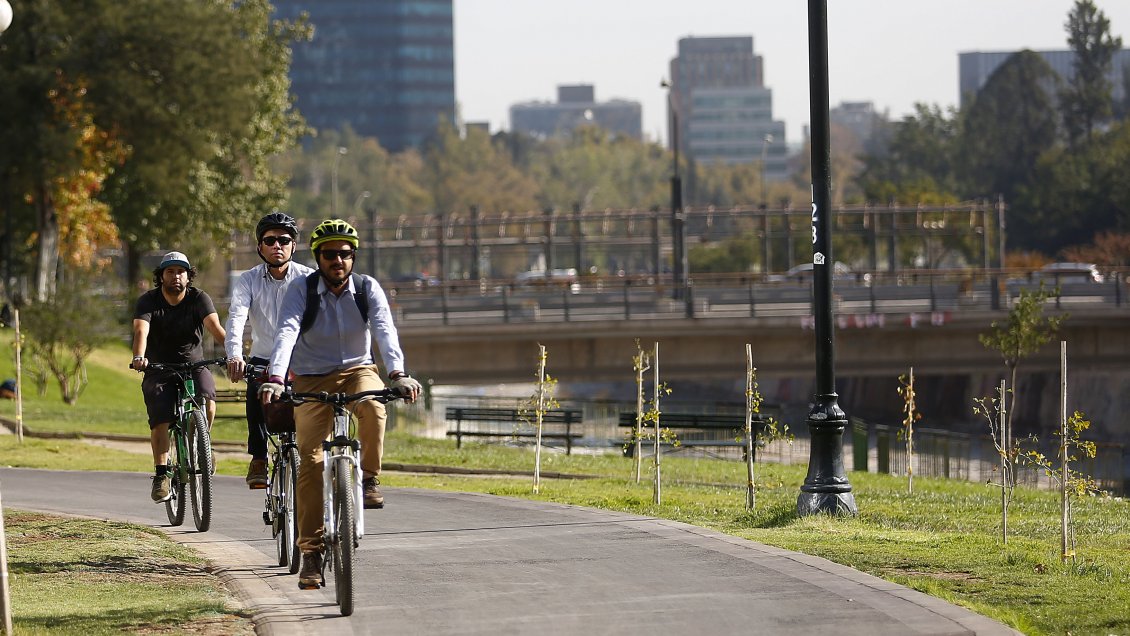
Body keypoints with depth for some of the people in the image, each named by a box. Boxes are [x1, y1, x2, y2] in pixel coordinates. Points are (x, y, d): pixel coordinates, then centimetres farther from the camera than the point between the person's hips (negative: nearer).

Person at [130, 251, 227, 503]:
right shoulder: (149, 301, -10)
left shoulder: (199, 299, -9)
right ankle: (161, 474, -9)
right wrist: (139, 357, -48)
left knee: (207, 402, -28)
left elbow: (215, 326, -25)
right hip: (160, 370, 0)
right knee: (160, 419, -20)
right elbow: (141, 331, -27)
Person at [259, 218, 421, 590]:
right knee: (310, 460, -12)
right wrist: (275, 379, -45)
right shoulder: (301, 291, -13)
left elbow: (385, 331, -24)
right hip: (312, 379, -1)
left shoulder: (367, 289, -9)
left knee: (373, 406, -35)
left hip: (357, 370, 1)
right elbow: (286, 333, -28)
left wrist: (398, 374, -42)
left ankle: (370, 479, -14)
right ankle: (310, 552, -7)